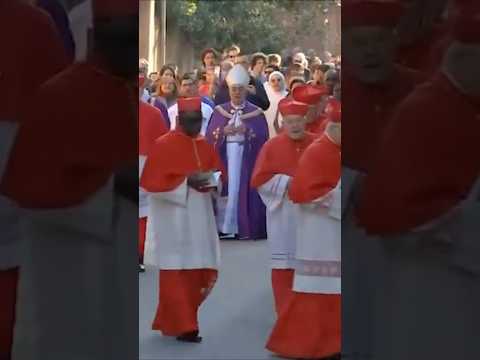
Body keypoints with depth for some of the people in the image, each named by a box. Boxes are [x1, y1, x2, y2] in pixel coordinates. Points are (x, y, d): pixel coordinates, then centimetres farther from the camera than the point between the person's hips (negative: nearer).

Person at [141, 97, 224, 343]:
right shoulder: (163, 145, -9)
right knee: (177, 273, -3)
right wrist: (186, 181, -20)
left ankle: (170, 320, 22)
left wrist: (212, 181, -5)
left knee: (199, 271, 8)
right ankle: (181, 325, 3)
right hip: (173, 218, -7)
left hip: (200, 216, 7)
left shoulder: (205, 146, 11)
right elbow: (152, 183, -13)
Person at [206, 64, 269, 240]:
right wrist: (223, 131, -14)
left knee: (243, 190, -5)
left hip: (247, 159, -1)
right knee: (226, 189, -3)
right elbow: (209, 137, 3)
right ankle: (224, 227, 1)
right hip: (224, 157, 1)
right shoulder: (219, 111, 7)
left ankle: (245, 227, -1)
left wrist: (248, 131, -18)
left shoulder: (256, 113, 3)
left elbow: (263, 138, -3)